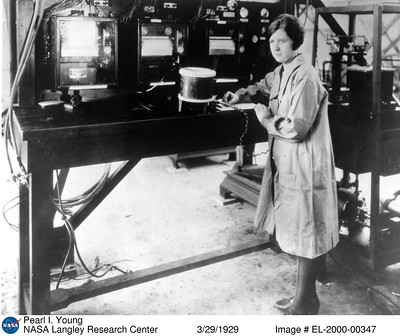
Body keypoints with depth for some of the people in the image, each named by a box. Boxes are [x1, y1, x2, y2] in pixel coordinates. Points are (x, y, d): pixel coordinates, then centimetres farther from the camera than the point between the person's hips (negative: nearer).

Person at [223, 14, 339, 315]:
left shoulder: (304, 76, -20)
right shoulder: (281, 73, 10)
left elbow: (296, 128, -25)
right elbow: (264, 86, 34)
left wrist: (266, 118, -10)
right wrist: (240, 96, 19)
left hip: (305, 167, -10)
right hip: (287, 164, 10)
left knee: (306, 234, 2)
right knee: (299, 231, 18)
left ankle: (305, 301, 17)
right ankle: (304, 296, 34)